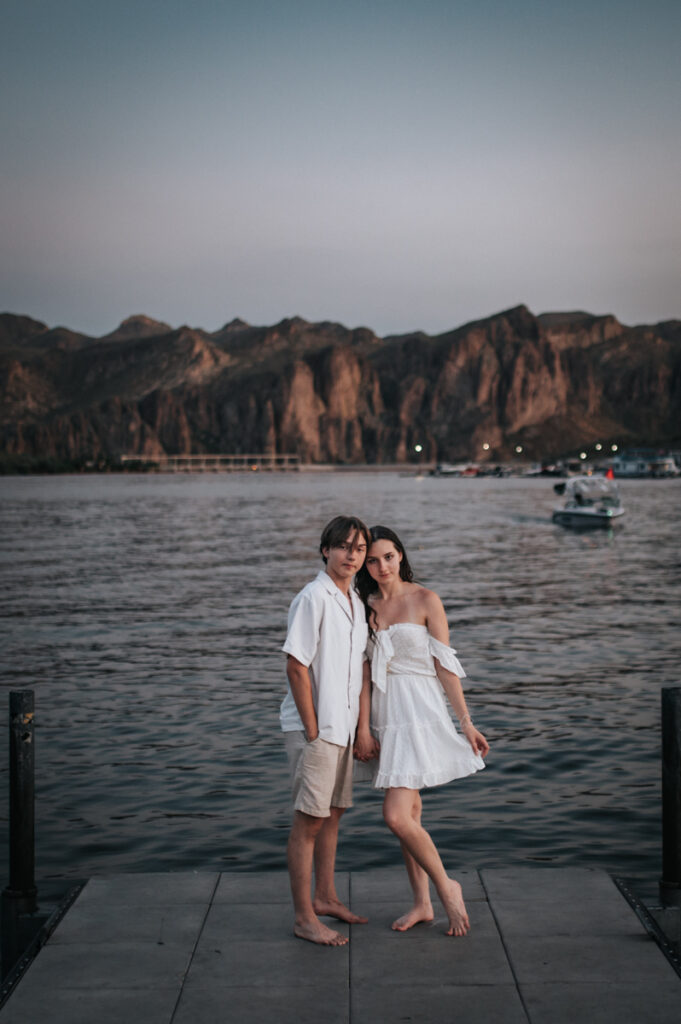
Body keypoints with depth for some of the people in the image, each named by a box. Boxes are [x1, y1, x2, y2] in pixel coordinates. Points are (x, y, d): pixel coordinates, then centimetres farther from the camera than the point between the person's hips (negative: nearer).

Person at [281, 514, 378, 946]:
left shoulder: (356, 601, 10)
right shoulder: (312, 599, -16)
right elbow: (296, 667, -18)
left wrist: (364, 727, 10)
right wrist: (312, 732, -16)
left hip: (343, 727, 8)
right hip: (314, 727, -8)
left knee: (333, 814, 18)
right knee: (309, 821, -2)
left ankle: (326, 898, 32)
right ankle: (305, 918, 6)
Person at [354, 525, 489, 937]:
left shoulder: (425, 600, -6)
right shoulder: (365, 606, 6)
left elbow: (446, 665, -5)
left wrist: (466, 722, -5)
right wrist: (363, 728, -3)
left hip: (420, 710, -5)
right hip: (385, 712, 5)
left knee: (397, 815, -14)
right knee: (408, 813, 13)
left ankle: (447, 887, 6)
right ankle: (423, 903, 25)